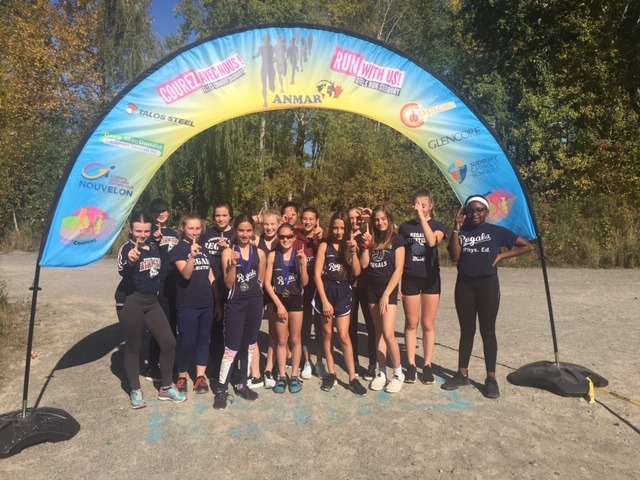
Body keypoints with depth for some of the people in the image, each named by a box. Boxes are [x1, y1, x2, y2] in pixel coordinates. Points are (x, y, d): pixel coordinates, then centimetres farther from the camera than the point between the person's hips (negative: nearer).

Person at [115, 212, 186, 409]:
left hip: (152, 301, 6)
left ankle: (166, 388, 19)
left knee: (169, 342, 3)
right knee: (133, 346, 6)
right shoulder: (127, 248, -12)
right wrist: (131, 261, -53)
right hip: (130, 302, -6)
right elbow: (122, 272, -32)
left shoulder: (154, 247, 8)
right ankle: (135, 390, 25)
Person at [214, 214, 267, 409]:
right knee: (231, 349, -2)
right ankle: (222, 388, 14)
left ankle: (242, 384, 30)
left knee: (249, 346, 14)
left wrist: (254, 295, 5)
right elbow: (228, 284, -9)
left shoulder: (259, 253, 3)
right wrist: (233, 264, -22)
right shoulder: (228, 252, -5)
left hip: (255, 302, 4)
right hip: (236, 303, -3)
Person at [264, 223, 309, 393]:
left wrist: (303, 264, -24)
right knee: (282, 340, 9)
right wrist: (279, 303, -9)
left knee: (295, 339, 9)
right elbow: (267, 283, -5)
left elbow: (305, 282, -9)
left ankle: (294, 376, 22)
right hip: (279, 300, 0)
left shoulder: (299, 255, -5)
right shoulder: (273, 255, -6)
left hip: (296, 300, 0)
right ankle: (282, 376, 21)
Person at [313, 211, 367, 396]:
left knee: (344, 336, -1)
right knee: (327, 333, 8)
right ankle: (331, 373, 21)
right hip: (326, 291, 0)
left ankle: (353, 378, 7)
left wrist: (353, 252, -17)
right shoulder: (325, 246, -2)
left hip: (343, 293, 1)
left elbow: (357, 272, -4)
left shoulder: (349, 245, 5)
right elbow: (317, 274, -6)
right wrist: (324, 300, -11)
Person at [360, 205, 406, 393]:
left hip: (388, 289, -4)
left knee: (388, 333, -11)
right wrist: (367, 245, -10)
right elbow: (364, 264, 0)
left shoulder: (396, 239, -5)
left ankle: (398, 373, 8)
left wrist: (386, 294, -14)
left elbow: (398, 269, -10)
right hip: (372, 289, 5)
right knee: (378, 332, 10)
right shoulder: (371, 238, 8)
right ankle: (381, 372, 19)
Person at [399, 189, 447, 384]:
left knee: (428, 325, 6)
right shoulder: (405, 227, 3)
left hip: (431, 279, -1)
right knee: (411, 324, 7)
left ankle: (427, 365, 17)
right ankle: (411, 365, 16)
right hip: (410, 280, 1)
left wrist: (422, 217, -23)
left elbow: (432, 241, -24)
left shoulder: (439, 226, -1)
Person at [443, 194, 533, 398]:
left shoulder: (497, 231, 0)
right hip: (464, 285, 2)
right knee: (466, 331, 10)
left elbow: (527, 246, 4)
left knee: (488, 331, 3)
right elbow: (454, 257, -13)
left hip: (488, 284, -2)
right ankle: (462, 374, 21)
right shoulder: (461, 232, 2)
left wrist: (502, 255, -5)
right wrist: (456, 229, -16)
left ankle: (491, 378, 13)